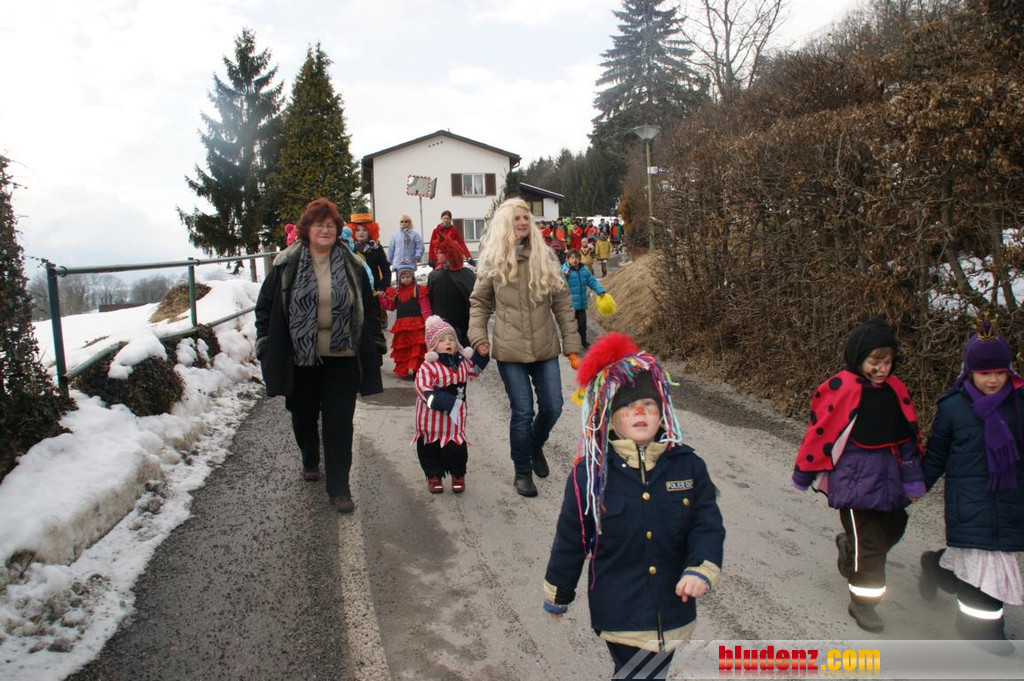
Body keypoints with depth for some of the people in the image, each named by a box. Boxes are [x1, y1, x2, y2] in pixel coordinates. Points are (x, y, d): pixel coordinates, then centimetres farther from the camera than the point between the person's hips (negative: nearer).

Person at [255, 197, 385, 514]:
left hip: (342, 358, 0)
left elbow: (369, 310, 10)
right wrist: (266, 344, 2)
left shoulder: (352, 266, 2)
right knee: (303, 416, 17)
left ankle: (339, 488, 8)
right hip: (300, 359, 1)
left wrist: (375, 344, 9)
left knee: (339, 422, -2)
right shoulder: (286, 265, -1)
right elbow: (265, 307, 5)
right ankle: (310, 461, 47)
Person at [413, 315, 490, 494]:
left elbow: (474, 369, 24)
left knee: (456, 447, 5)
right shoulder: (428, 367, -14)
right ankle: (434, 476, 28)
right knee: (431, 448, 9)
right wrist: (436, 399, -33)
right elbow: (423, 387, -22)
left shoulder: (462, 362, 5)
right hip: (432, 417, -3)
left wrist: (481, 356, 8)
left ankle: (458, 475, 25)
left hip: (455, 416, 3)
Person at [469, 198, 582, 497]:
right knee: (523, 412, 0)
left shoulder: (545, 257, 4)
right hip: (510, 349, -2)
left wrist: (572, 346, 2)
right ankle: (522, 472, 20)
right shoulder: (492, 260, 1)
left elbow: (563, 304, 5)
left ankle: (535, 446, 37)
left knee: (552, 407, 5)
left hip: (545, 348, 2)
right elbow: (479, 302, 8)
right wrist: (478, 335, -7)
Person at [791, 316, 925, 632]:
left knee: (894, 527, 17)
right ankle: (862, 602, 14)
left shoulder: (895, 390, 4)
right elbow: (820, 431, -10)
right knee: (868, 542, -2)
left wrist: (913, 480, 11)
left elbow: (907, 437, 11)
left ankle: (848, 545, 43)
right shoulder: (841, 389, -15)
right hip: (854, 479, -6)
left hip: (887, 478, 6)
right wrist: (804, 473, -4)